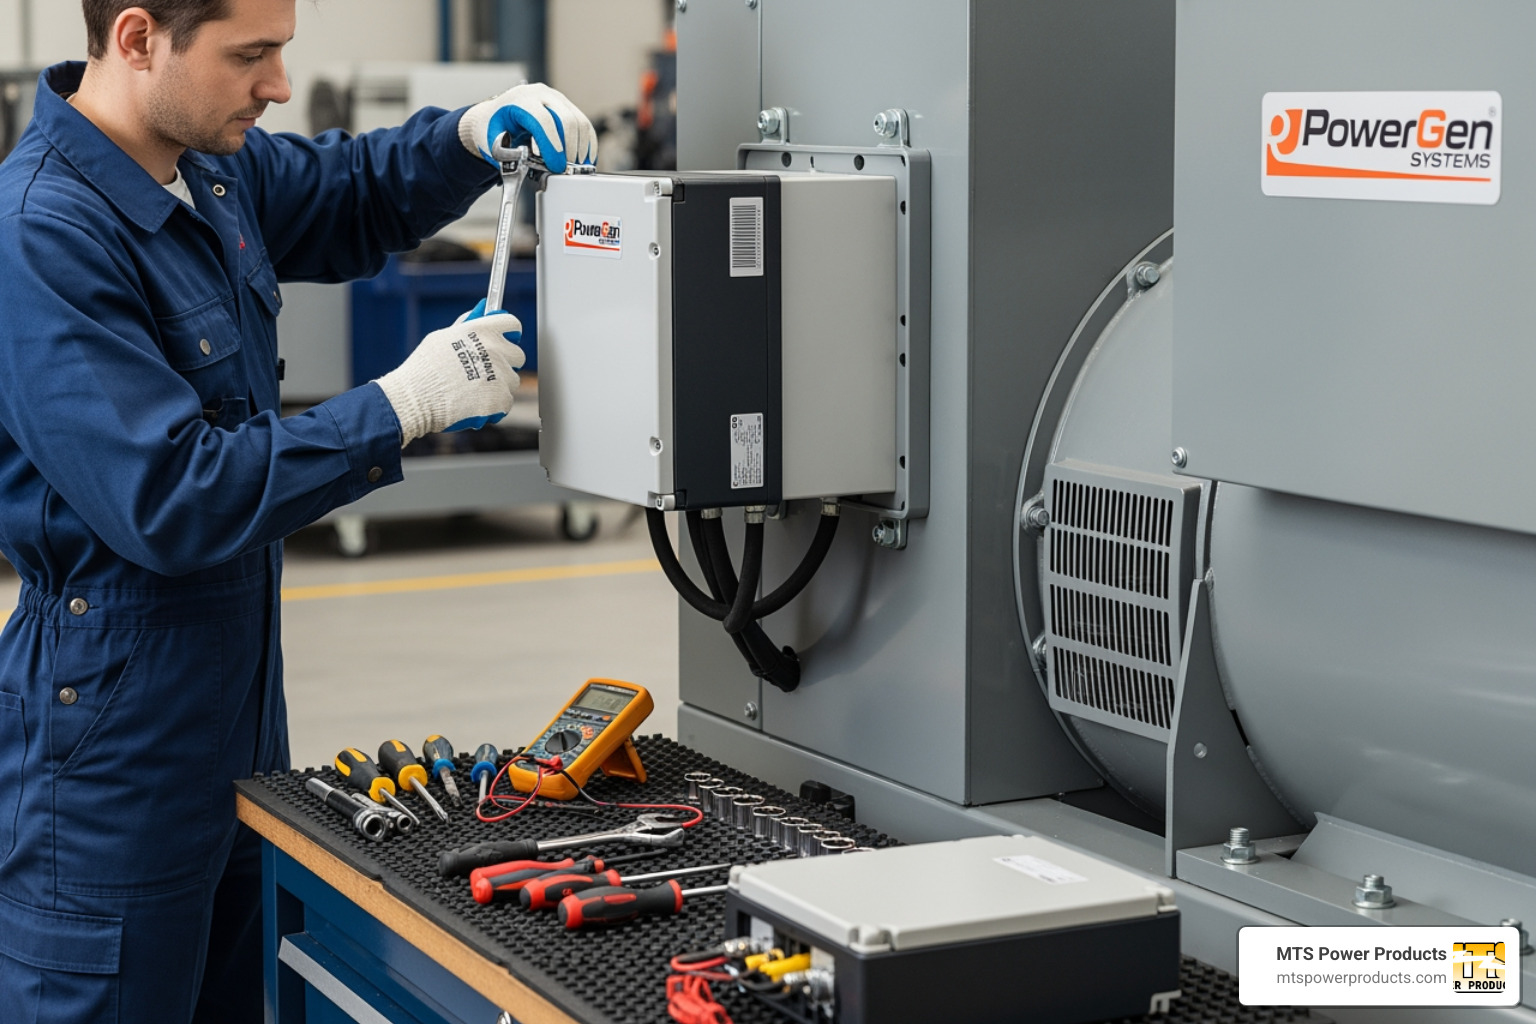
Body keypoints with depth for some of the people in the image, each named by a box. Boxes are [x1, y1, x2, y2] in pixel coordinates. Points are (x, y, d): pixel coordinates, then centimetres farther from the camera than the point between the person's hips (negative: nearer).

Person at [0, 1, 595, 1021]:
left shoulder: (208, 164, 4)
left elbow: (350, 200, 25)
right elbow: (171, 503, -28)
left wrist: (472, 137, 4)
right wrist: (401, 407, -24)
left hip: (235, 703, 9)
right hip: (111, 748, -9)